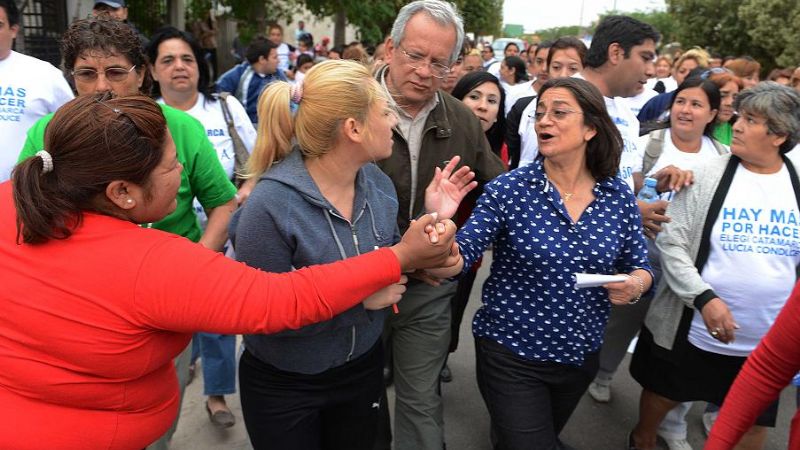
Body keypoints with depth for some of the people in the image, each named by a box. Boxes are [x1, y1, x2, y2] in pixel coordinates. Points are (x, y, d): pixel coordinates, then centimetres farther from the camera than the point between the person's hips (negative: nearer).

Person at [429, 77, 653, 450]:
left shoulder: (618, 196, -6)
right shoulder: (508, 190, -15)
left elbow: (640, 267, 4)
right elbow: (455, 262, -20)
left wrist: (635, 285, -18)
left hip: (581, 354, 5)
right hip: (511, 353, -4)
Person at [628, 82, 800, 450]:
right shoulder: (707, 176, -10)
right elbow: (671, 242, -12)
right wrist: (703, 297, -22)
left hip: (768, 340, 3)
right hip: (693, 330, -2)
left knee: (754, 420, 18)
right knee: (663, 394, 16)